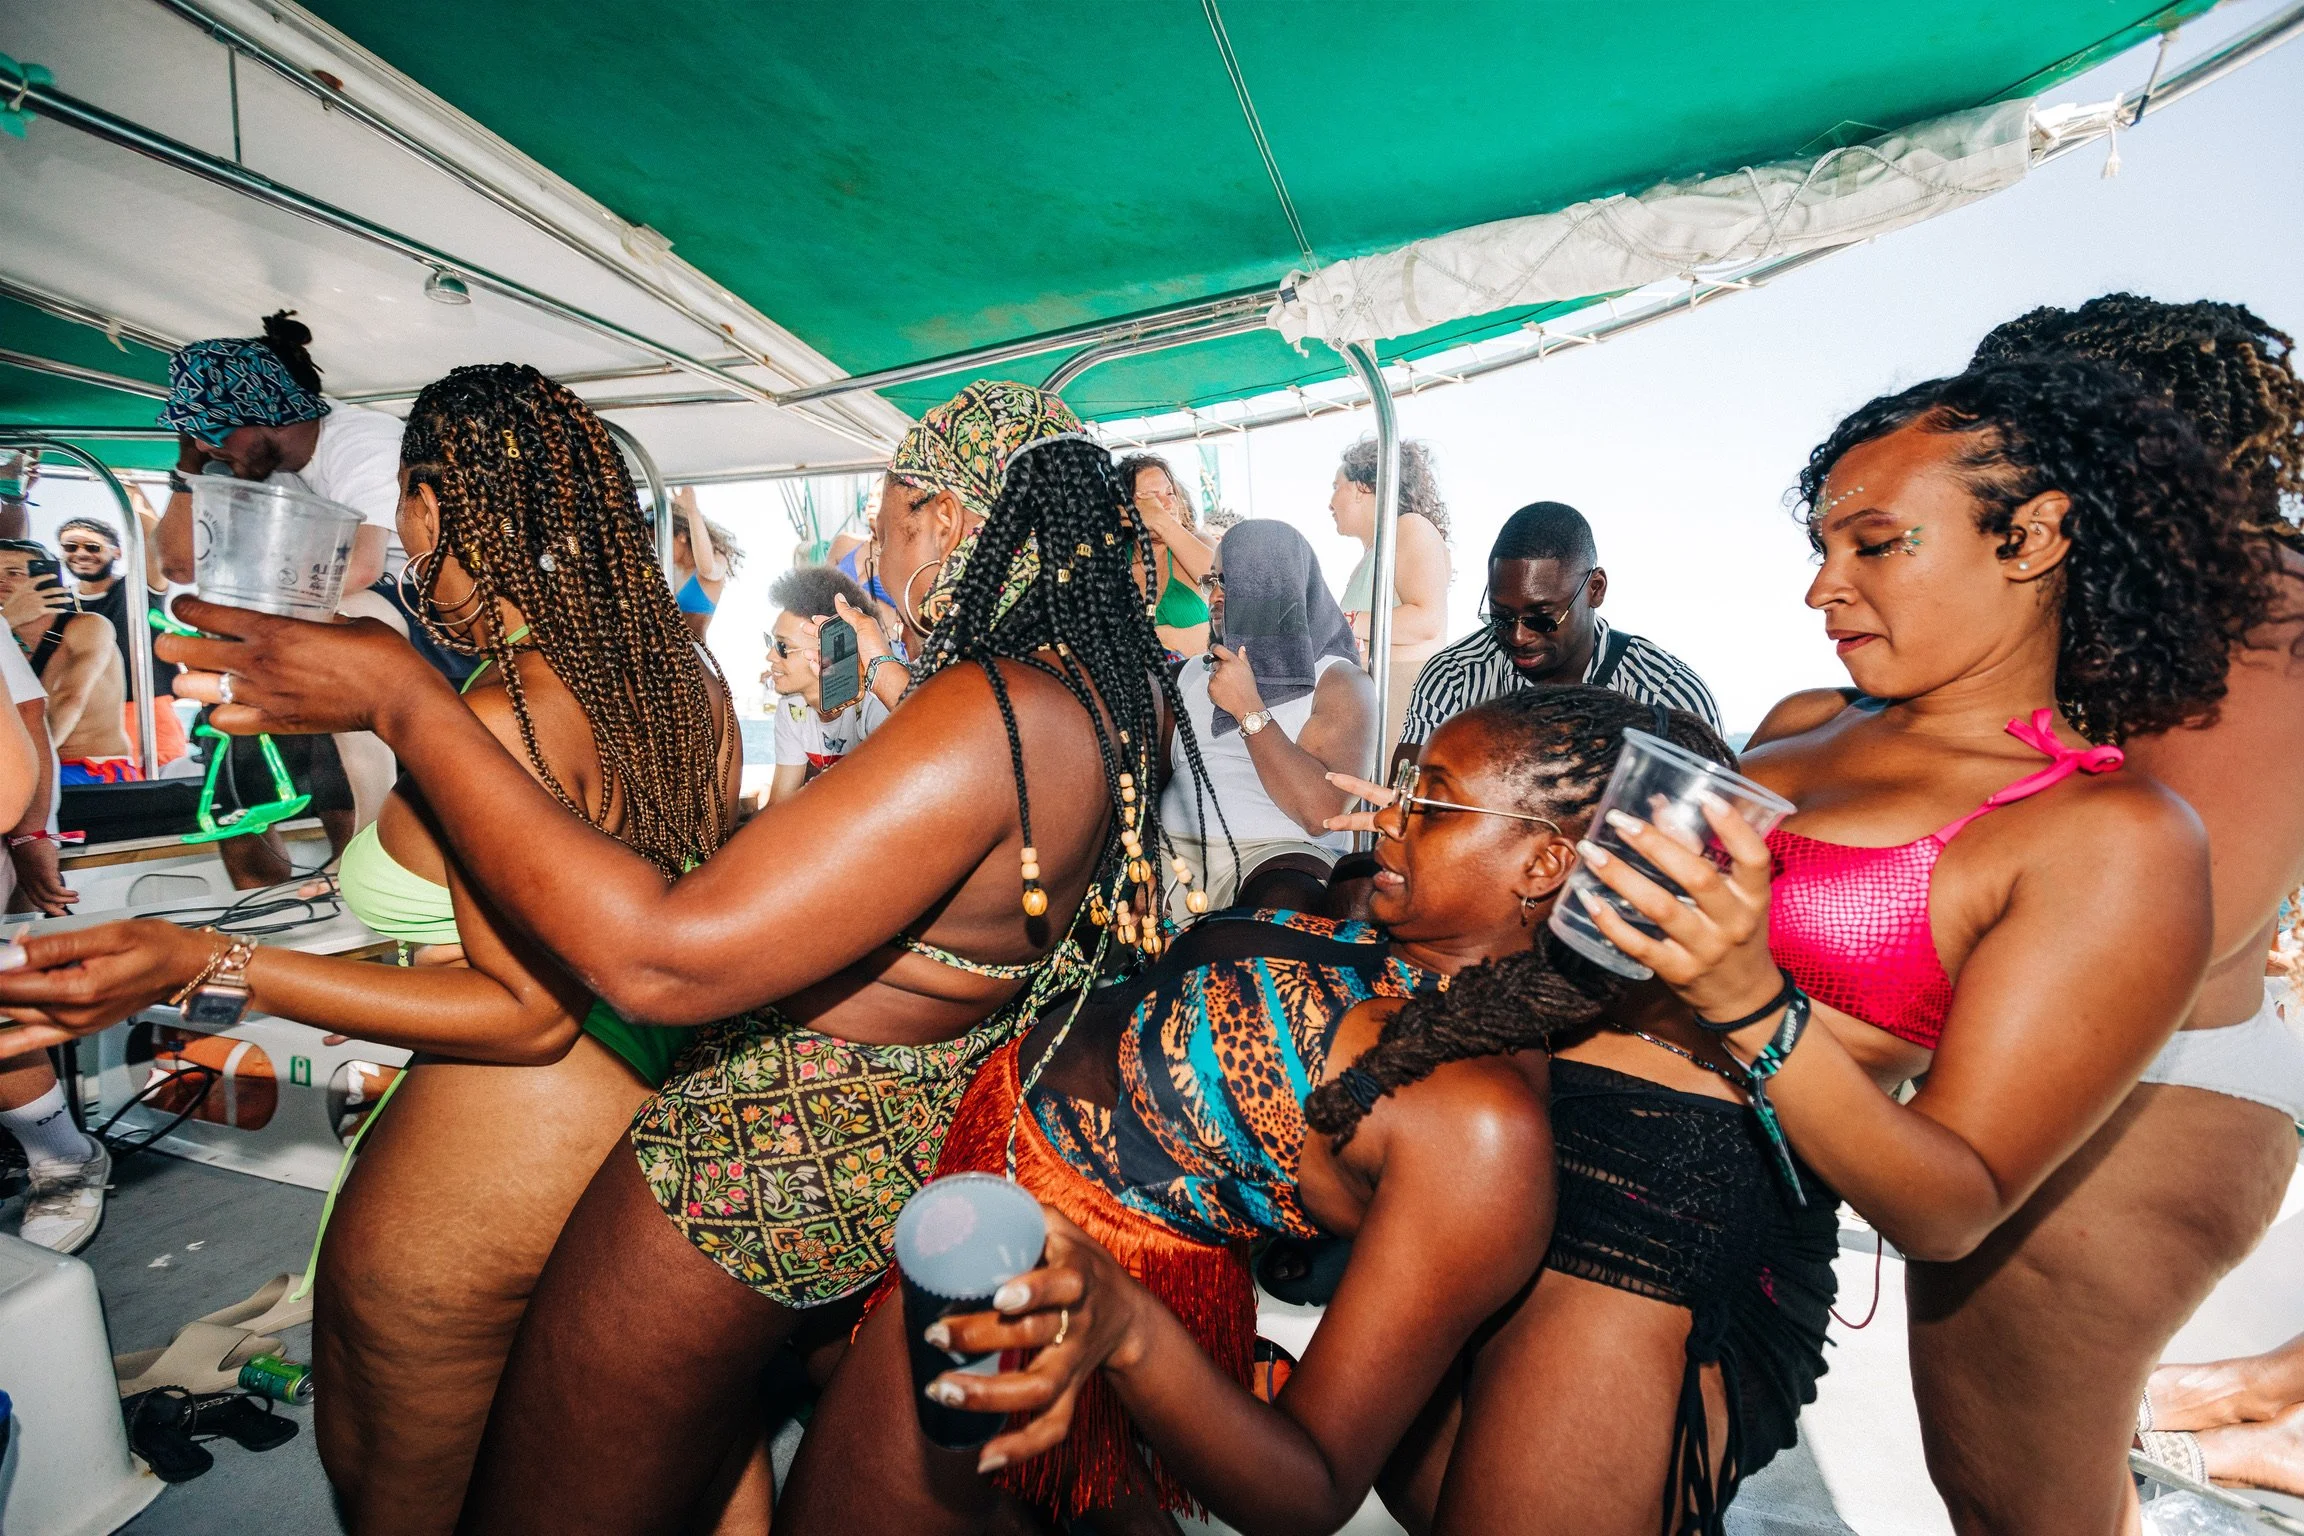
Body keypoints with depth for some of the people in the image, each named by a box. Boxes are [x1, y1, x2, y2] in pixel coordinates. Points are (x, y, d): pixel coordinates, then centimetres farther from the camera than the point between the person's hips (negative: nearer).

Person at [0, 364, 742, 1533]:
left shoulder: (491, 723, -25)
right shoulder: (686, 679, -1)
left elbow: (529, 1013, -21)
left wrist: (205, 966, -22)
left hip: (495, 1169, -7)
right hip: (660, 1121, 7)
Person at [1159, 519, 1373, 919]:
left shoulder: (1340, 682, 2)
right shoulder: (1195, 672, 19)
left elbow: (1320, 812, -13)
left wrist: (1248, 709, -9)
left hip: (1278, 854, -5)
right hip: (1174, 848, 5)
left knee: (1285, 907, -37)